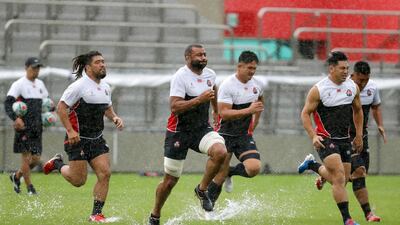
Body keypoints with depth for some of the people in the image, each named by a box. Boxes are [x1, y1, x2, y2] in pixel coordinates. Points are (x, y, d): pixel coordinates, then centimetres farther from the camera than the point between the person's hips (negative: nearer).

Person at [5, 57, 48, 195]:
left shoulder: (40, 84, 14)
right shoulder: (19, 84, -7)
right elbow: (8, 103, -14)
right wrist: (16, 118, -29)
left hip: (37, 127, 6)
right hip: (24, 127, -6)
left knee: (36, 159, 4)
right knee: (26, 156, -6)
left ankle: (16, 176, 26)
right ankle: (29, 187, 2)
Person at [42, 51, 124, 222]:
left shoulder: (105, 87, 9)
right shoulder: (79, 86, -14)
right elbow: (61, 107, -13)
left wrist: (115, 118, 3)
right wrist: (70, 130, -21)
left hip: (97, 139, 6)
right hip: (78, 138, -6)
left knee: (105, 173, -7)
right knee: (78, 180, -2)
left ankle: (96, 213, 2)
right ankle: (58, 164, 29)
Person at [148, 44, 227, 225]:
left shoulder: (210, 74, 5)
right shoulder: (180, 77, -16)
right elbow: (174, 107, -26)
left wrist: (216, 111, 39)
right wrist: (200, 99, -31)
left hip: (202, 129, 5)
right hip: (179, 132, -5)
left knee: (220, 152, -27)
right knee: (170, 181, 2)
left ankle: (202, 189, -5)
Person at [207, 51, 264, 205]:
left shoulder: (257, 85, 2)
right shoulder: (227, 85, -17)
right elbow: (224, 113, -26)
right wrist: (248, 110, -32)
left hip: (245, 135, 5)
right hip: (226, 135, -5)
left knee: (254, 168, -17)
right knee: (219, 177, -5)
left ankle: (230, 172, 14)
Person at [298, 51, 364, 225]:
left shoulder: (353, 87, 3)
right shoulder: (318, 90, -13)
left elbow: (357, 110, 19)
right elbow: (305, 113, -8)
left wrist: (359, 135, 16)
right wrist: (313, 136, -20)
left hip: (344, 139, 6)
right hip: (326, 139, -6)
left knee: (341, 180, 11)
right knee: (339, 177, -17)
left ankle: (312, 165, 36)